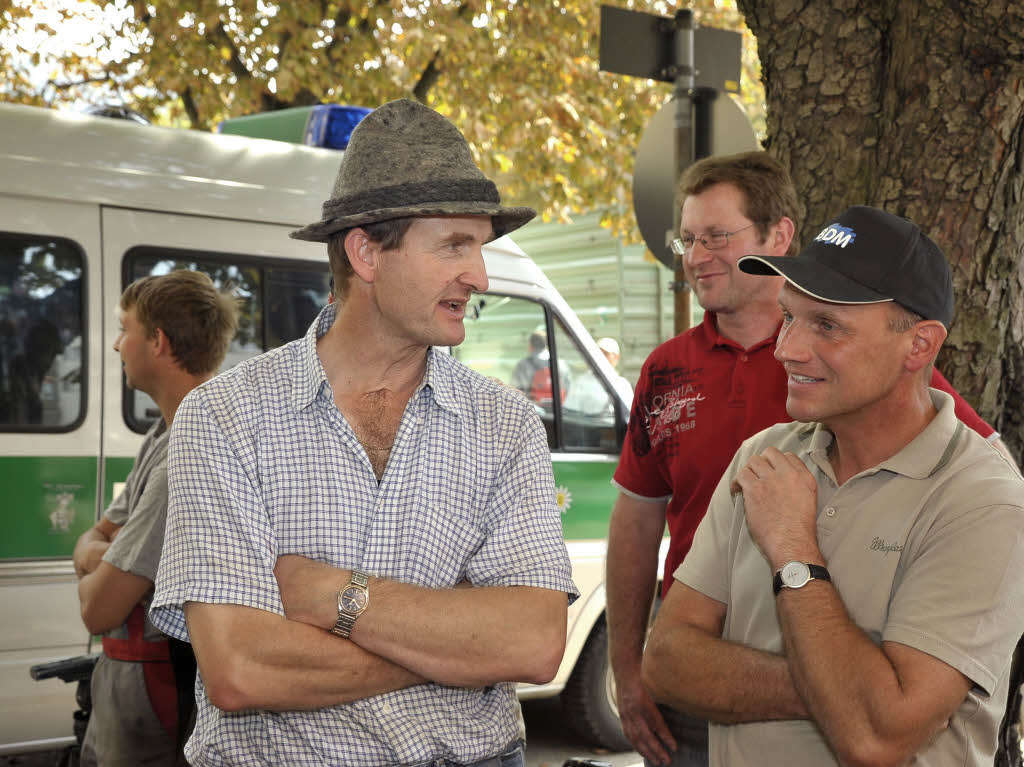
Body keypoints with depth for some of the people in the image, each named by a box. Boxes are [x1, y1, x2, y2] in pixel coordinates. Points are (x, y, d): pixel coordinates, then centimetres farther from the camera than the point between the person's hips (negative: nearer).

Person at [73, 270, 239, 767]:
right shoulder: (164, 435, 9)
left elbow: (99, 610, -22)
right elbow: (93, 539, 14)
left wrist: (96, 565, 1)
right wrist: (100, 553, -9)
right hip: (117, 677, 9)